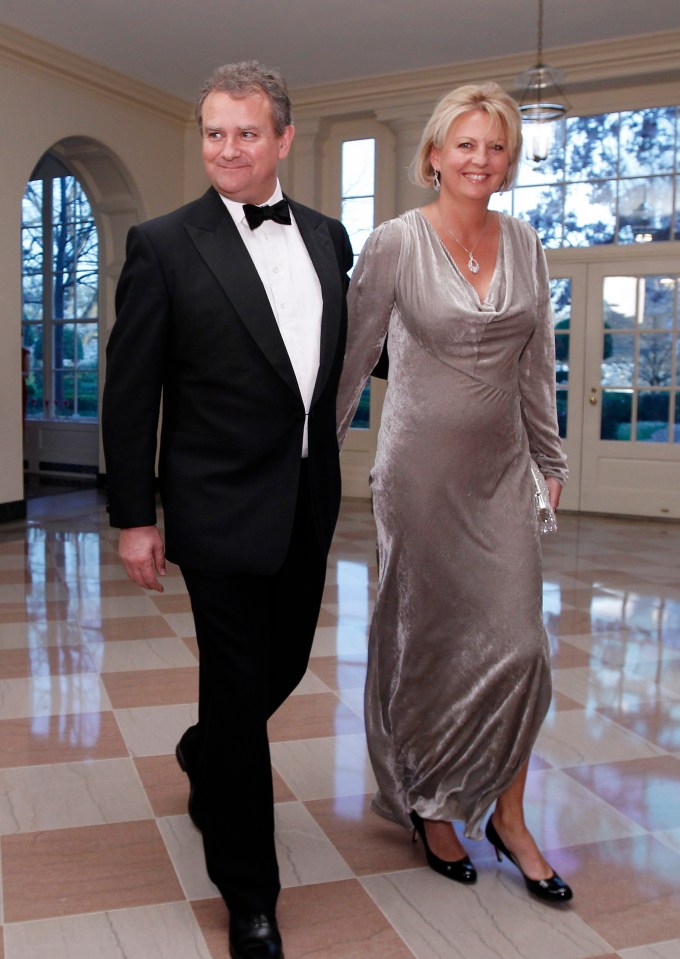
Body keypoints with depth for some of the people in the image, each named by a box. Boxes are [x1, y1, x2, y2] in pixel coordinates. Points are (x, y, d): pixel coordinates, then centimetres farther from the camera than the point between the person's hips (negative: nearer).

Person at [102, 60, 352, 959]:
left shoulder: (327, 236, 8)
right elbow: (130, 391, -7)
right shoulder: (164, 245, -7)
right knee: (239, 687, 3)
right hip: (224, 506, -5)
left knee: (284, 664, 19)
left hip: (308, 504, 6)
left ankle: (204, 758, 53)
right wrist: (134, 518, -8)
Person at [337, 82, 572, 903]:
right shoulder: (394, 245, -8)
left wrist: (550, 459, 14)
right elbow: (352, 359, -3)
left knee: (518, 643, 2)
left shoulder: (523, 245, 5)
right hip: (421, 468, -4)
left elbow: (535, 365, 12)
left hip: (502, 468, 4)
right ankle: (427, 805, 30)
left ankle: (507, 816, 21)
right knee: (426, 641, 8)